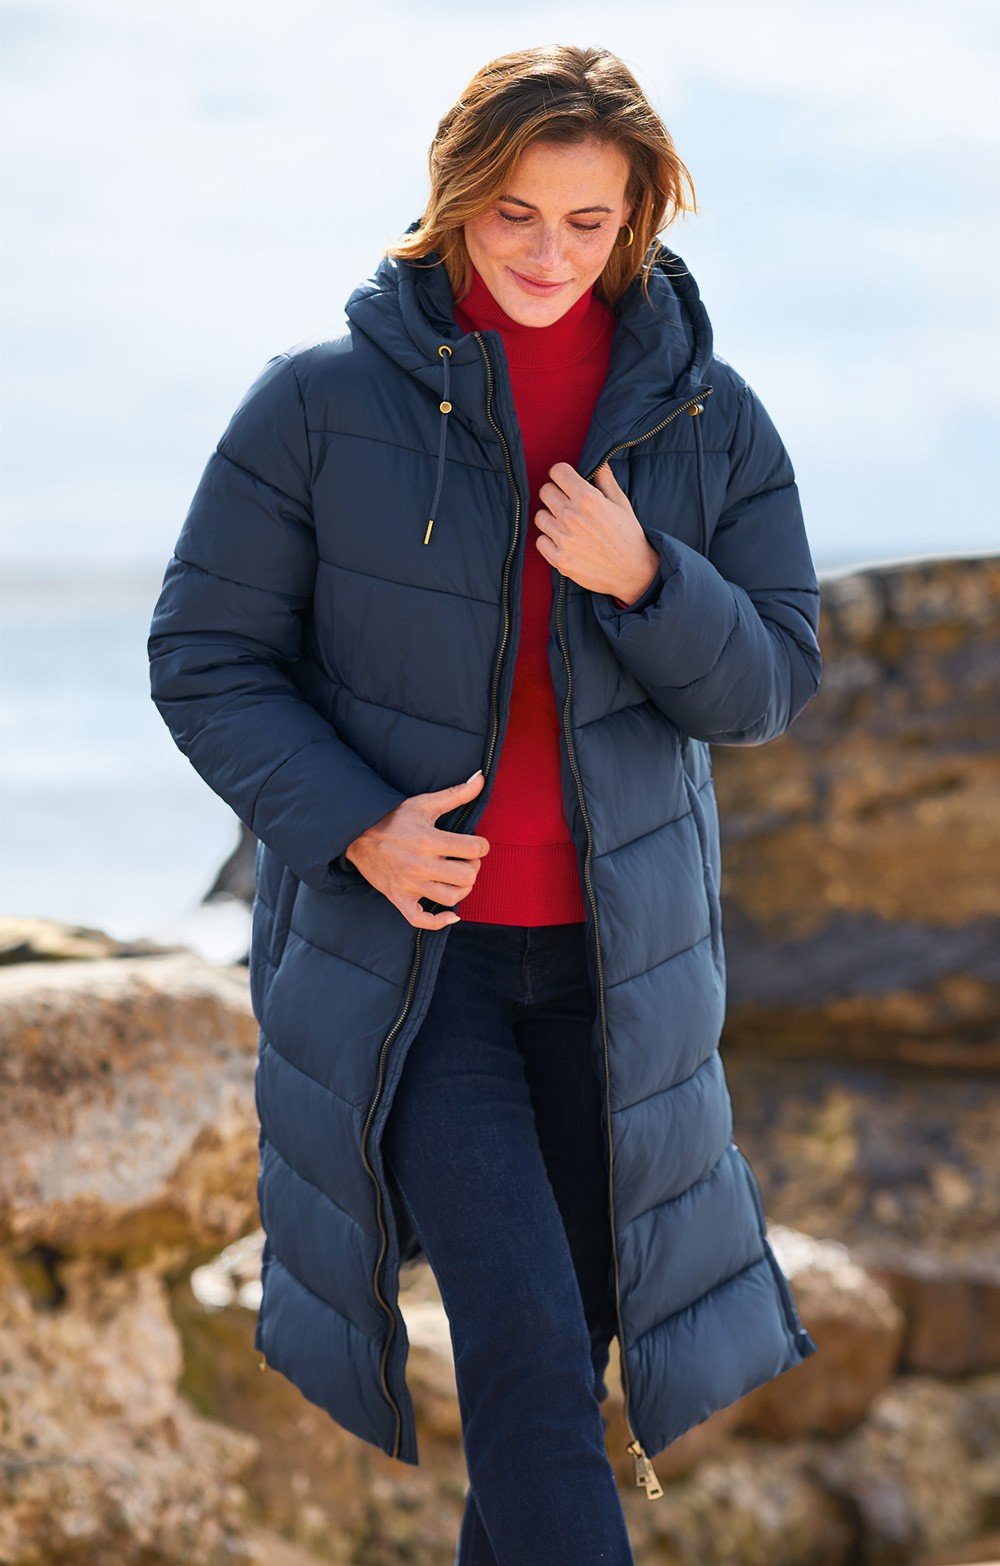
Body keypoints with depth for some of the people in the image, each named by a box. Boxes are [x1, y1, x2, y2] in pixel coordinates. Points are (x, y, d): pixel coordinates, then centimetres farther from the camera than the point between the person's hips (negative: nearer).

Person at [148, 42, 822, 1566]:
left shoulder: (708, 417, 1)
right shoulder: (323, 399, -7)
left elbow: (774, 683, 1)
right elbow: (203, 656, -3)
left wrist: (644, 580, -19)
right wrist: (354, 825, -16)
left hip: (611, 951, 3)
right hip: (400, 943, -3)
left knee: (569, 1342, 13)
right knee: (522, 1336, -15)